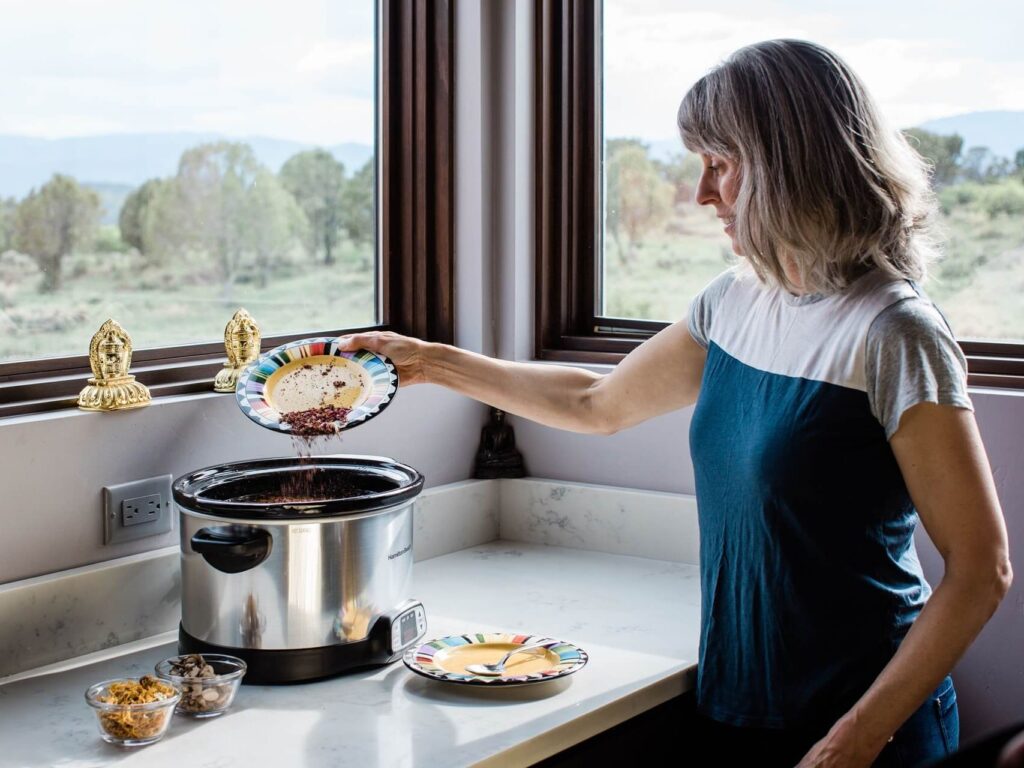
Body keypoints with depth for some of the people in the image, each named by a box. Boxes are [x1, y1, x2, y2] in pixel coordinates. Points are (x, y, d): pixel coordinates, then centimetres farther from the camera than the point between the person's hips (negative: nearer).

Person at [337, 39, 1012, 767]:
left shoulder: (892, 333, -19)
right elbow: (599, 404, 18)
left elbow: (982, 570, -18)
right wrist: (432, 362, 17)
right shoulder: (734, 303, 3)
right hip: (735, 708, 7)